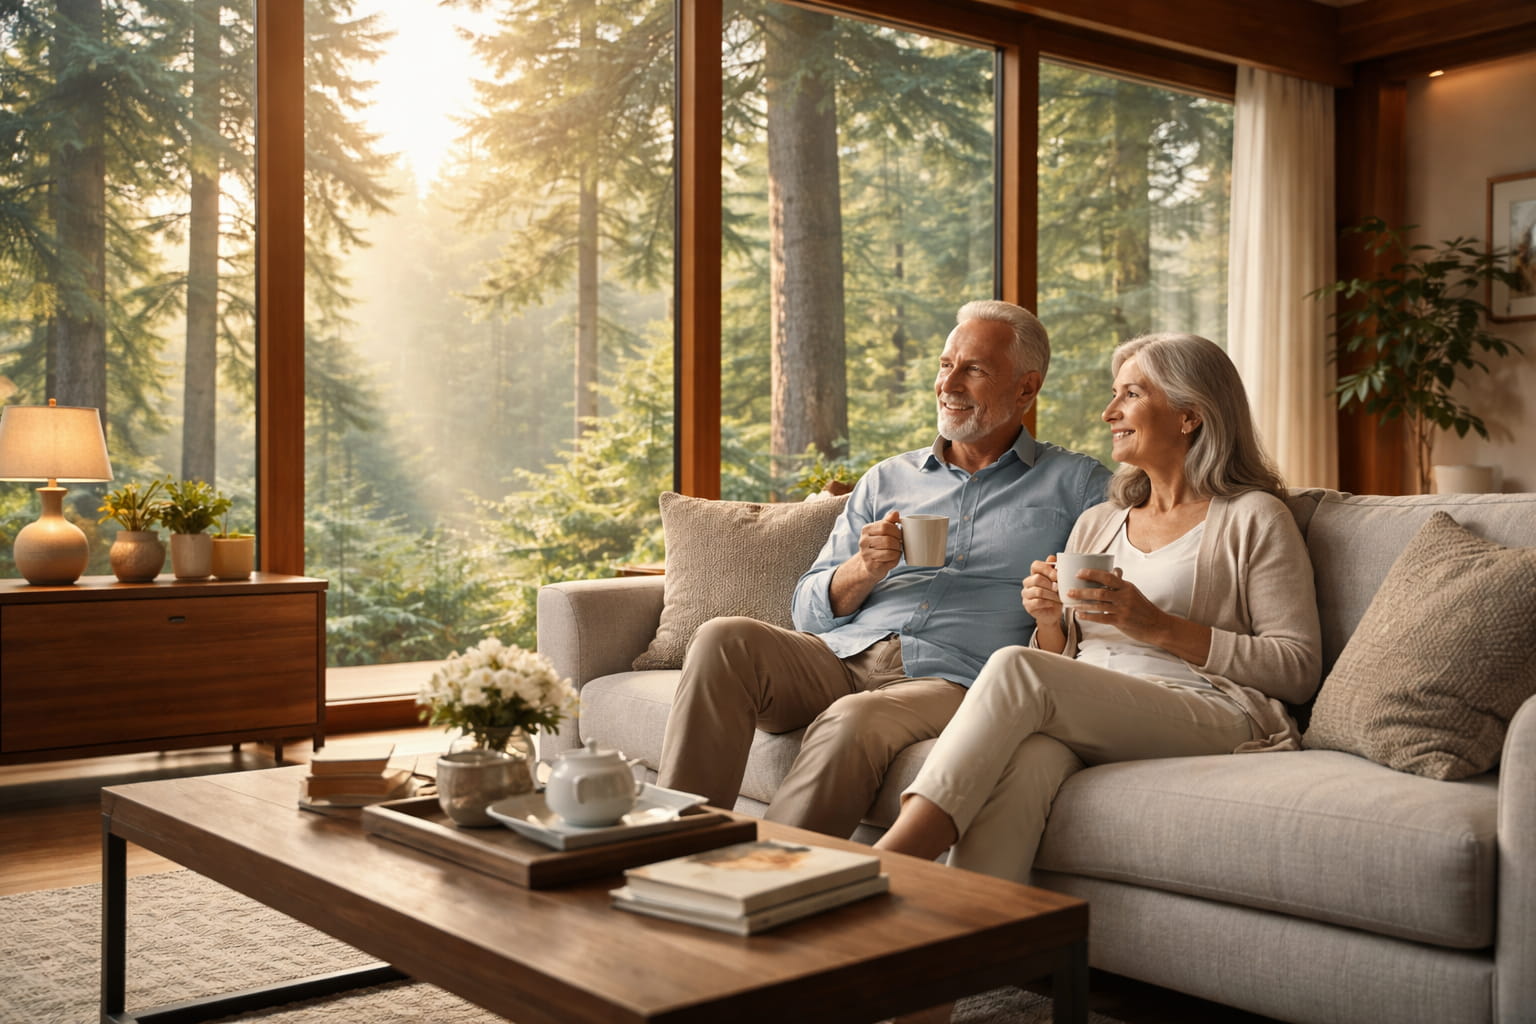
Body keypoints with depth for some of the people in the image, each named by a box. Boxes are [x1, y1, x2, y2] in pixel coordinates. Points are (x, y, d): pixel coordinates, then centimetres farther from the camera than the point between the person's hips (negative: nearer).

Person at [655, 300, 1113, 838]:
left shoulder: (1077, 485, 15)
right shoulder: (887, 479, 24)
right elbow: (808, 610, 19)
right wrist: (866, 568, -2)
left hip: (948, 678, -4)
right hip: (840, 656, 4)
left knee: (854, 720, -37)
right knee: (724, 638, -24)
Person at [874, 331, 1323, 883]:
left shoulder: (1253, 518, 10)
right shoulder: (1096, 523, 27)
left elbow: (1300, 670, 0)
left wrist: (1158, 626, -9)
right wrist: (1051, 624, 4)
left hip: (1210, 716, -4)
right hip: (1086, 721, 5)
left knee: (1015, 668, -31)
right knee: (1023, 757, -35)